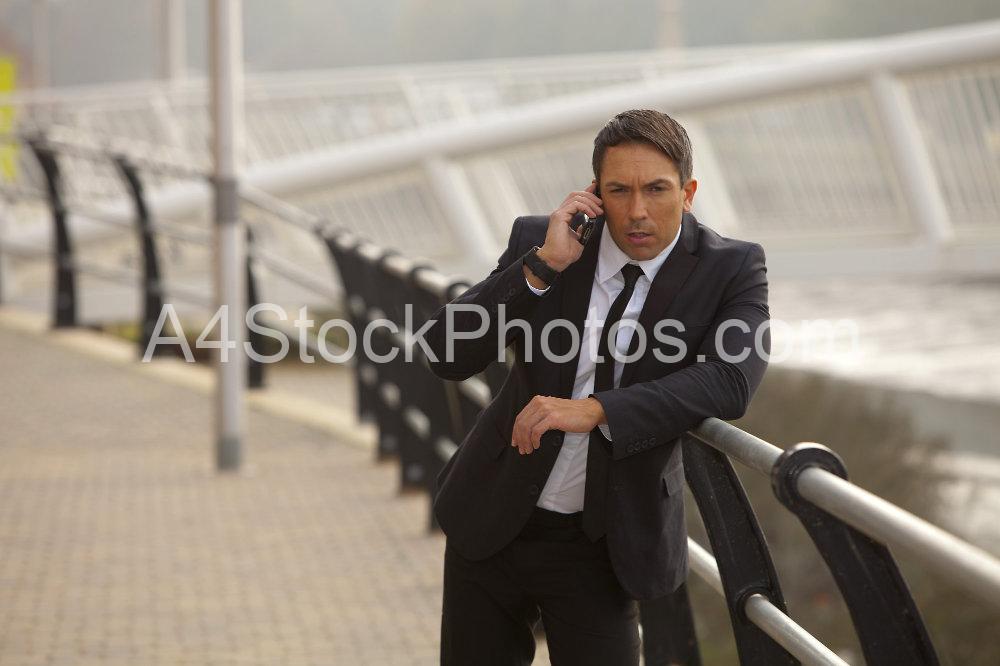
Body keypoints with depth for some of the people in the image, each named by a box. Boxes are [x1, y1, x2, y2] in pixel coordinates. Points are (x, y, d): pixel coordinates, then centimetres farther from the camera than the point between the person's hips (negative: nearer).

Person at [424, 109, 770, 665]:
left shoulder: (731, 270, -10)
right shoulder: (540, 240, -6)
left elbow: (731, 381, -26)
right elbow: (449, 355, -12)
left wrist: (594, 410, -34)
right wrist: (542, 265, -23)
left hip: (600, 545, -2)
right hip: (494, 521, 2)